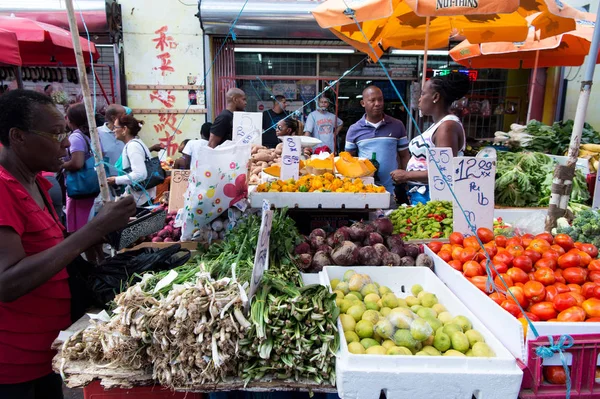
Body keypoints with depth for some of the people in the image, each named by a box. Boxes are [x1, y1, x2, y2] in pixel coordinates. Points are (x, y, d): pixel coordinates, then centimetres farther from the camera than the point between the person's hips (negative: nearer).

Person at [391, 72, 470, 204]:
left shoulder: (447, 126, -15)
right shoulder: (439, 124, 15)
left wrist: (406, 175, -15)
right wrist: (406, 181, 9)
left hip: (433, 197, -9)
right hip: (421, 194, 9)